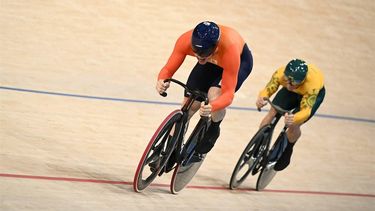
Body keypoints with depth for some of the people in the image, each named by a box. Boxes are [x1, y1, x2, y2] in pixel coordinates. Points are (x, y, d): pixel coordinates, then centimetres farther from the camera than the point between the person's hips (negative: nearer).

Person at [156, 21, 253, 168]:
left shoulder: (230, 49, -44)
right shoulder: (186, 40, -36)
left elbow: (228, 93, -41)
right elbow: (168, 69, -27)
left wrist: (212, 108, -61)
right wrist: (161, 82, -50)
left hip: (241, 60, -4)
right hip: (212, 62, 4)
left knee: (214, 95, -30)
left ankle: (213, 131, -1)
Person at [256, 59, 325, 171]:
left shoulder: (311, 85, -46)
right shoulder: (280, 73, -38)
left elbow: (306, 110, -48)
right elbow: (268, 89, -37)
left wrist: (294, 119, -70)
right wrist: (261, 98, -62)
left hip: (313, 94, -3)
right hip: (291, 93, 3)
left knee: (294, 125, -17)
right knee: (272, 113, -14)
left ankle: (285, 155, 13)